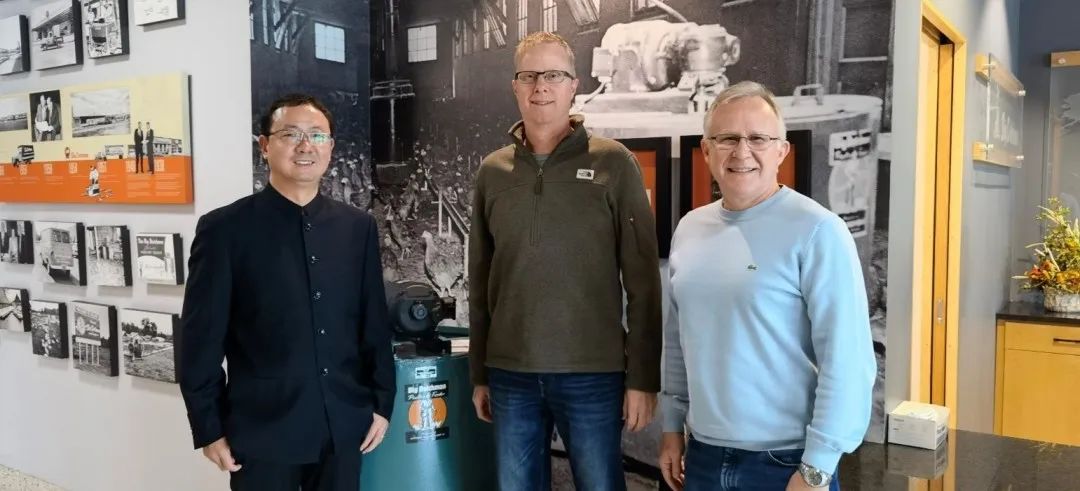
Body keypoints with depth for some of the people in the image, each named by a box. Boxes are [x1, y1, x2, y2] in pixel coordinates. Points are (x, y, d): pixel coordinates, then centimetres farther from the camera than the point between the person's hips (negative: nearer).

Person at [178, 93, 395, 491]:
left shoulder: (358, 227, 4)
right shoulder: (225, 228, -6)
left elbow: (375, 323, 8)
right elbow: (200, 338, -5)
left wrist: (382, 403, 6)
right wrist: (208, 428, -5)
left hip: (344, 425, 3)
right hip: (262, 429, -3)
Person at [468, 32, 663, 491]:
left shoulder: (614, 164, -3)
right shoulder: (492, 171, 7)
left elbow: (643, 281, -5)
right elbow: (480, 282, 11)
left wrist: (643, 377, -7)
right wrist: (479, 373, 11)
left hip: (592, 373, -3)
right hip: (510, 374, 3)